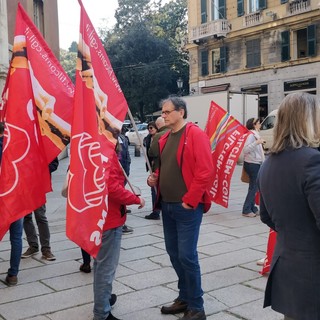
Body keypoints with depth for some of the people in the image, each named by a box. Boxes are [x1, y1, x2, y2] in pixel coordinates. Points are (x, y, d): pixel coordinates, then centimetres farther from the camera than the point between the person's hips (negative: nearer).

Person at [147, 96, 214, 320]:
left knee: (187, 255, -4)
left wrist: (190, 200, -18)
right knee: (174, 253, 14)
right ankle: (184, 298, 30)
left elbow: (205, 172, -17)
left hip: (187, 207, -8)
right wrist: (154, 178, 3)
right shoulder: (165, 139, 13)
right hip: (167, 206, 8)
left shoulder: (196, 135, -11)